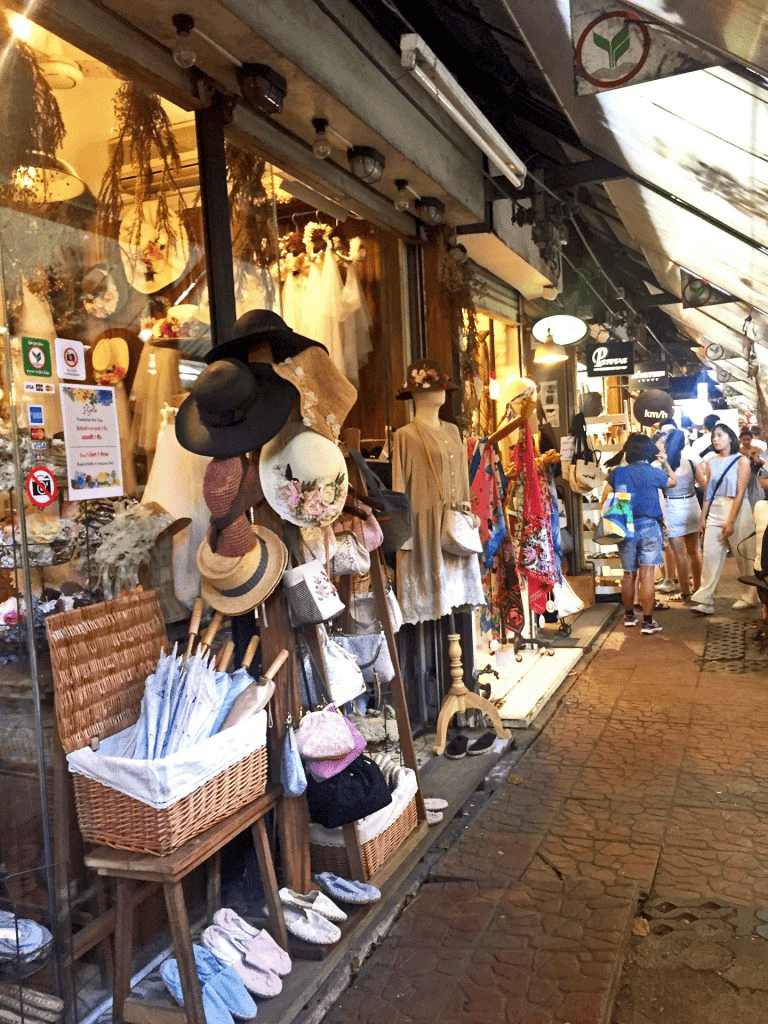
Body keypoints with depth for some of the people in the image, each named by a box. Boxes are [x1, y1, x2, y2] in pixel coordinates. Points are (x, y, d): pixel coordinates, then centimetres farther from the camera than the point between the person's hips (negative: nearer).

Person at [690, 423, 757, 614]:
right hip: (714, 512, 5)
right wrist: (703, 518, 7)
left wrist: (731, 522, -16)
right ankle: (704, 601, -6)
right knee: (710, 556, -3)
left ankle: (749, 597, 20)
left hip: (737, 511, -4)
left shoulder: (741, 461, -4)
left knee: (744, 556, 5)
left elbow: (740, 494, -11)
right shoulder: (713, 463, 12)